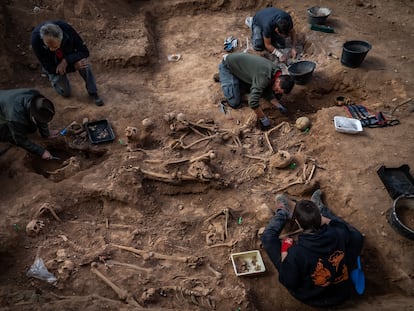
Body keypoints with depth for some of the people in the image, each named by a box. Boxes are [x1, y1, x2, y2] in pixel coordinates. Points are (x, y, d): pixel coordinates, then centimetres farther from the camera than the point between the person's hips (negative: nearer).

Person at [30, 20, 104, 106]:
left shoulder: (67, 29, -36)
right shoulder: (35, 40, -37)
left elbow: (84, 51, -25)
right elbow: (50, 68, -28)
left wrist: (66, 61, -38)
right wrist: (74, 66, -34)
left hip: (70, 55, 1)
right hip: (53, 64, 0)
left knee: (84, 61, -31)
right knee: (65, 93, -1)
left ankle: (93, 92, -9)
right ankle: (55, 79, 32)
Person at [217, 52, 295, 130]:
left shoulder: (276, 71, -11)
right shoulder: (264, 77, -38)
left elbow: (268, 92, 3)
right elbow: (253, 101, -44)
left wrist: (278, 106, -7)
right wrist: (263, 119, -33)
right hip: (227, 66, -7)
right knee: (235, 103, -8)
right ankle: (222, 77, 11)